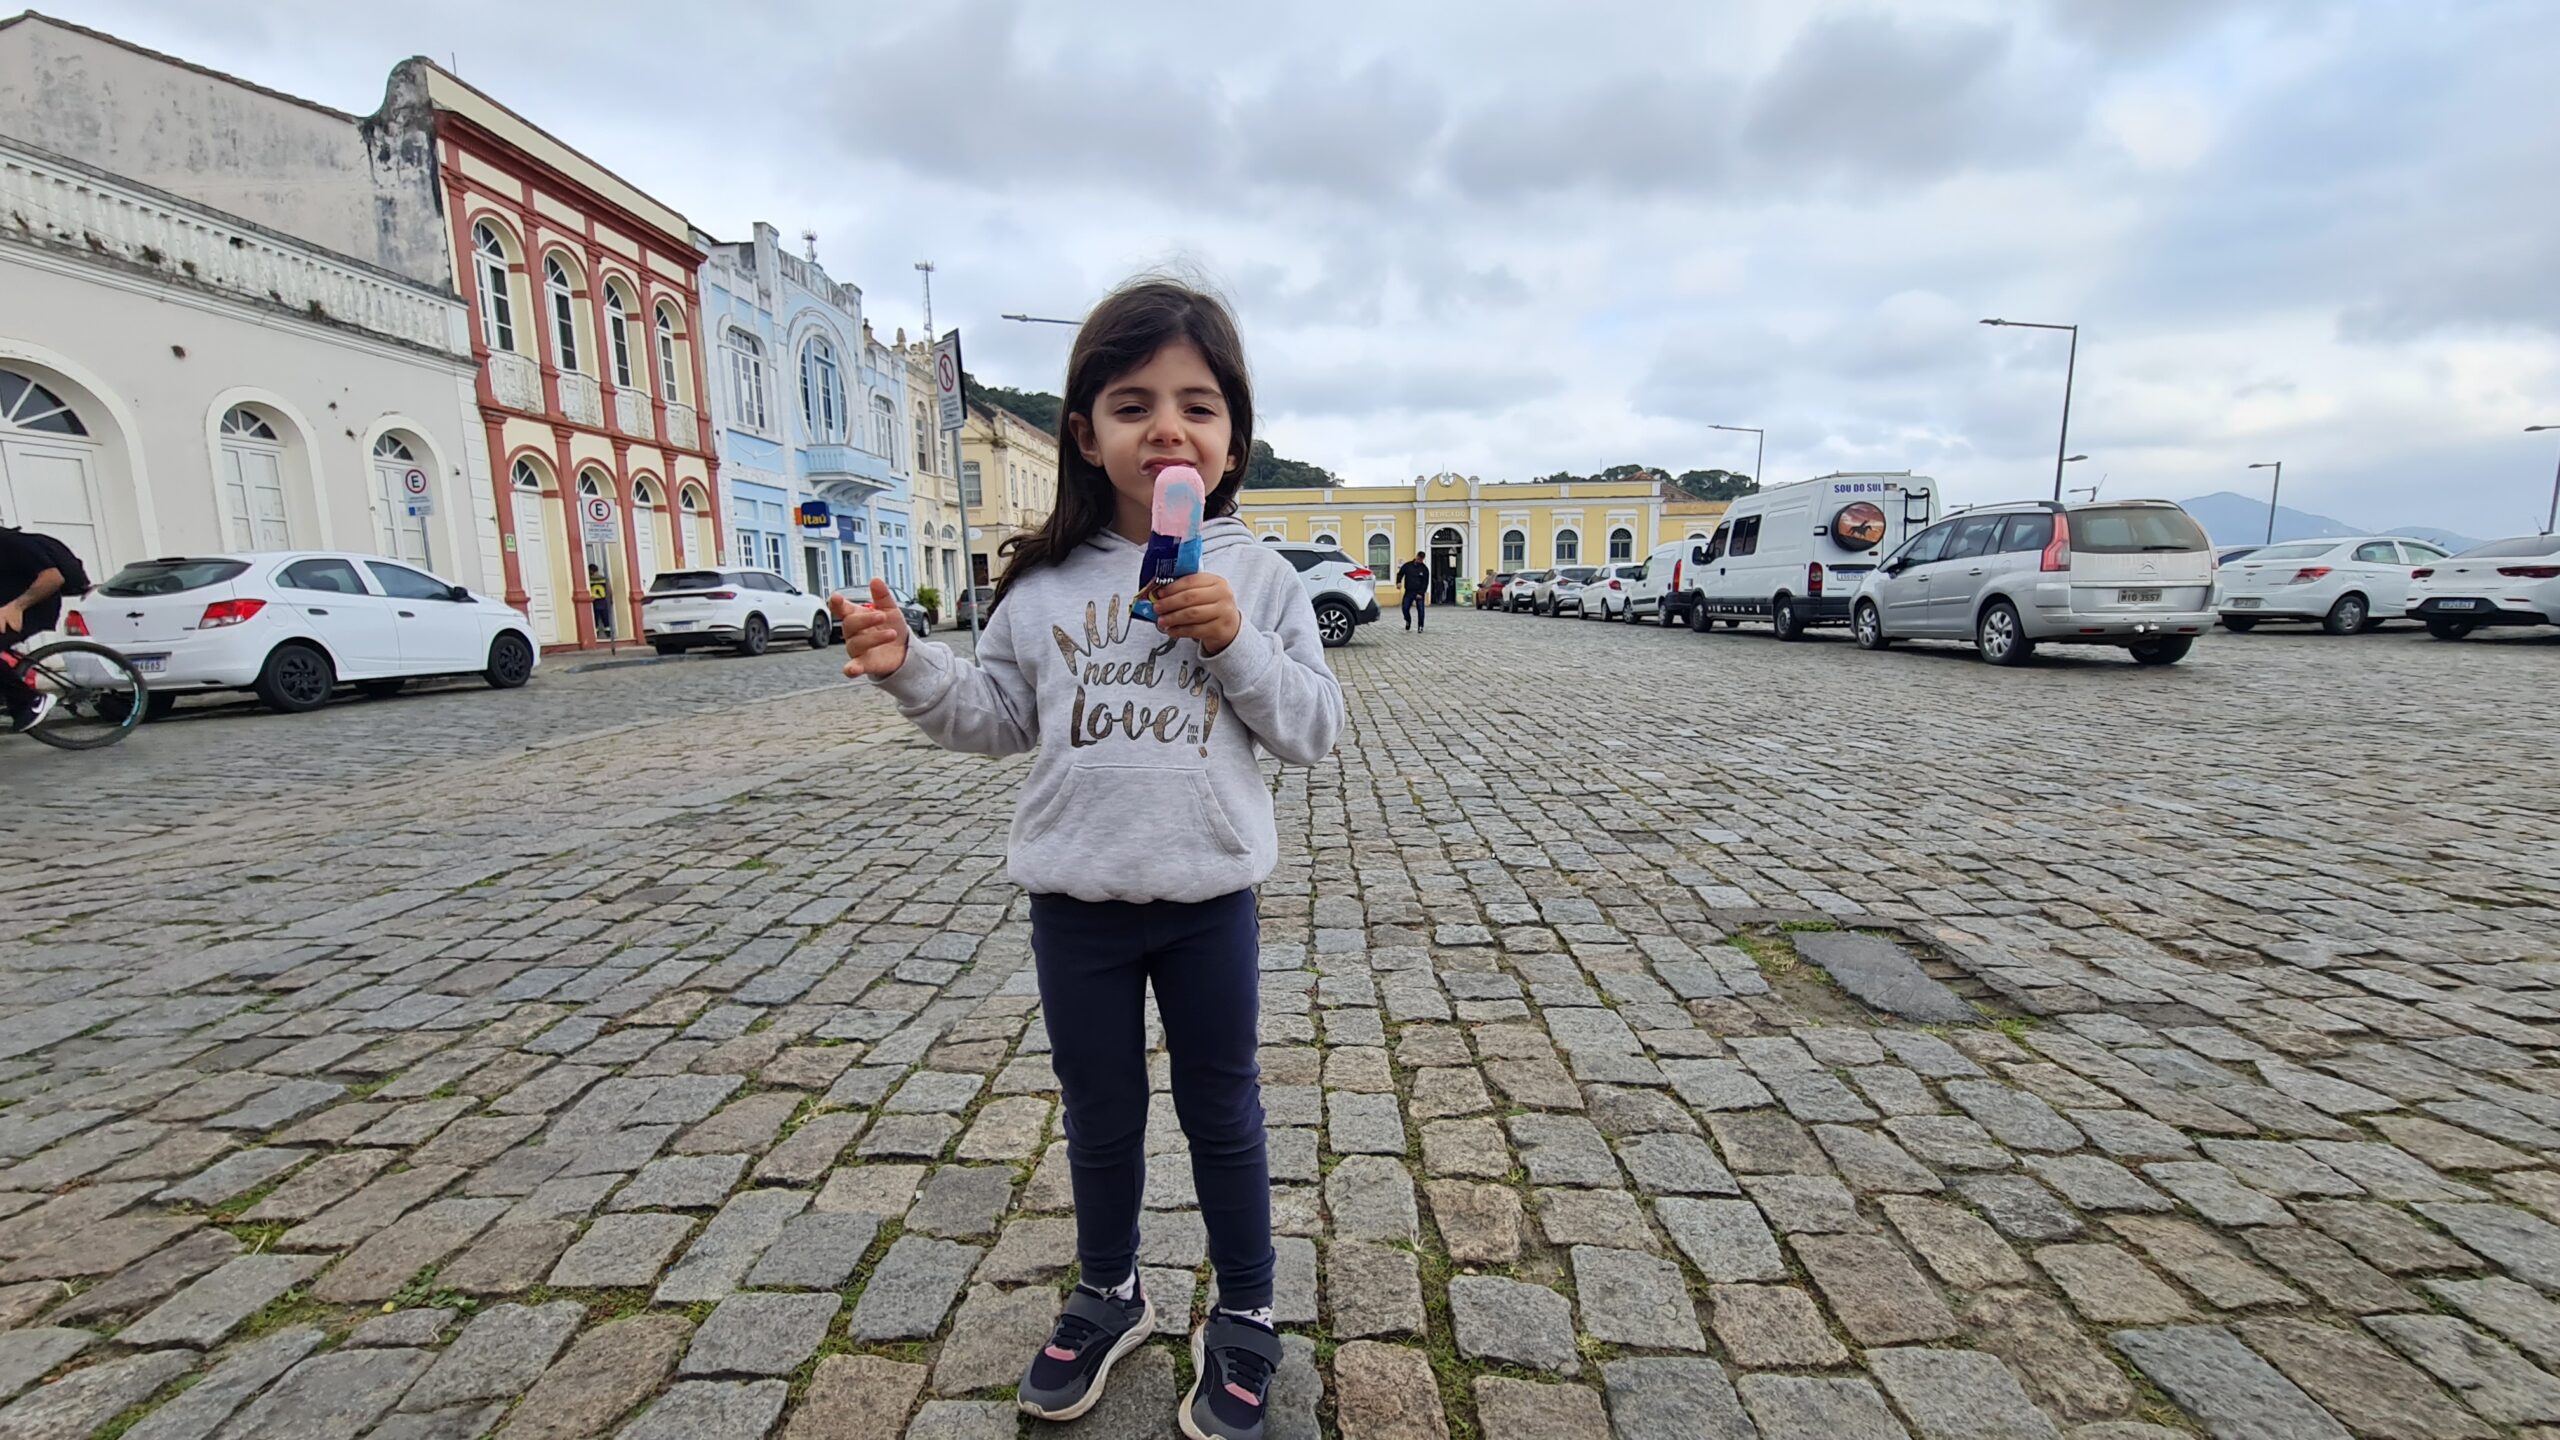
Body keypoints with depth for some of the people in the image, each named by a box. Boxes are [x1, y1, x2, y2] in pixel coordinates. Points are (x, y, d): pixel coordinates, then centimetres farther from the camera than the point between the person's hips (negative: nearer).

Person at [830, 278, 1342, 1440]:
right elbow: (1001, 720, 8)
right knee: (1100, 1117, 20)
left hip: (1210, 899, -1)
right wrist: (913, 671, -9)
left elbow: (1312, 729, -5)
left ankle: (1244, 1315, 40)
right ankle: (1108, 1293, 47)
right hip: (1076, 902, 2)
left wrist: (1236, 643, -19)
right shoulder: (1043, 582, 0)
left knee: (1222, 1114, 16)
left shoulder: (1257, 578, -4)